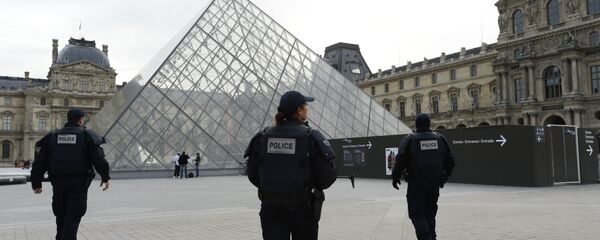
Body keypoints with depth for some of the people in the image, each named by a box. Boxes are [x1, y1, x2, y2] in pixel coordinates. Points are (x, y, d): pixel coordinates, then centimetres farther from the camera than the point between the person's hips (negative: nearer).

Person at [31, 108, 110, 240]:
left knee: (61, 217, 17)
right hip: (78, 184, -4)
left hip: (58, 183, 4)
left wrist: (36, 183, 10)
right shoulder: (86, 136, -1)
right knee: (72, 219, -5)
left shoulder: (52, 137, 11)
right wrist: (105, 178, -1)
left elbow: (39, 162, 6)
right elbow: (99, 159, -10)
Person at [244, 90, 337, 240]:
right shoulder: (311, 137, -11)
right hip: (302, 208, -2)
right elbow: (327, 176, -12)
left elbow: (252, 173, 4)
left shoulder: (262, 137, 0)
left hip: (270, 207, 3)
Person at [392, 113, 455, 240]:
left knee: (417, 214, 2)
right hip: (434, 183, 4)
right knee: (430, 213, 18)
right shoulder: (440, 138, 6)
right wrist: (444, 177, 19)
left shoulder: (410, 139, -5)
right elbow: (450, 160, 8)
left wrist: (395, 177, -3)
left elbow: (400, 159, -15)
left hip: (416, 183, -4)